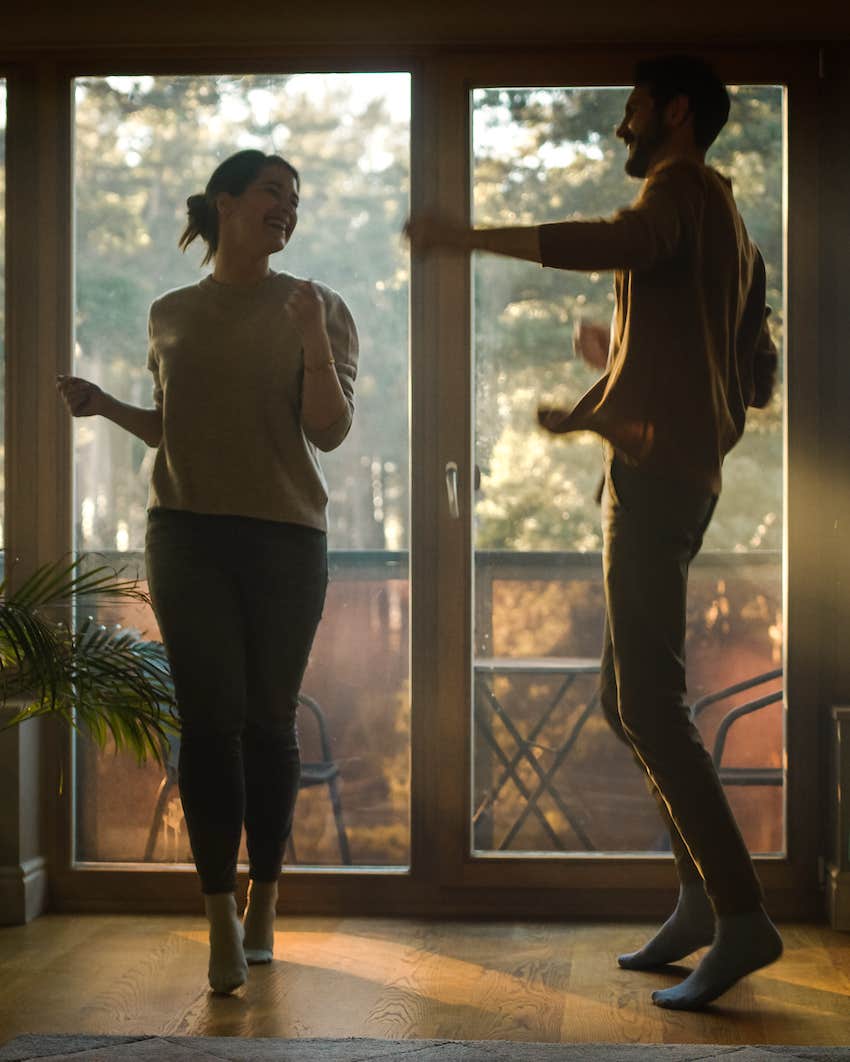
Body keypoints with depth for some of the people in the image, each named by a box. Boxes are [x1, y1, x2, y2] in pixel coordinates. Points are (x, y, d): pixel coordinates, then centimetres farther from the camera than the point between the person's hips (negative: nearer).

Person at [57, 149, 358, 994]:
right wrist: (106, 407, 4)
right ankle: (222, 925, -5)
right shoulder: (171, 315, 12)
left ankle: (263, 907, 15)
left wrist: (312, 339, -19)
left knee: (268, 720, 2)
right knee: (210, 719, -6)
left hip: (285, 537, -1)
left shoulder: (316, 308, 5)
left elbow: (329, 431, -4)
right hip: (187, 534, 1)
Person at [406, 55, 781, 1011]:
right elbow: (757, 378, 27)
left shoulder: (682, 186, -4)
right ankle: (703, 894, 16)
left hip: (654, 466, -10)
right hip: (685, 472, 10)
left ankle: (741, 919, -14)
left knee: (648, 700, -13)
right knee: (627, 696, 14)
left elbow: (621, 242, -28)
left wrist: (469, 237, -25)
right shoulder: (732, 232, 24)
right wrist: (604, 385, 32)